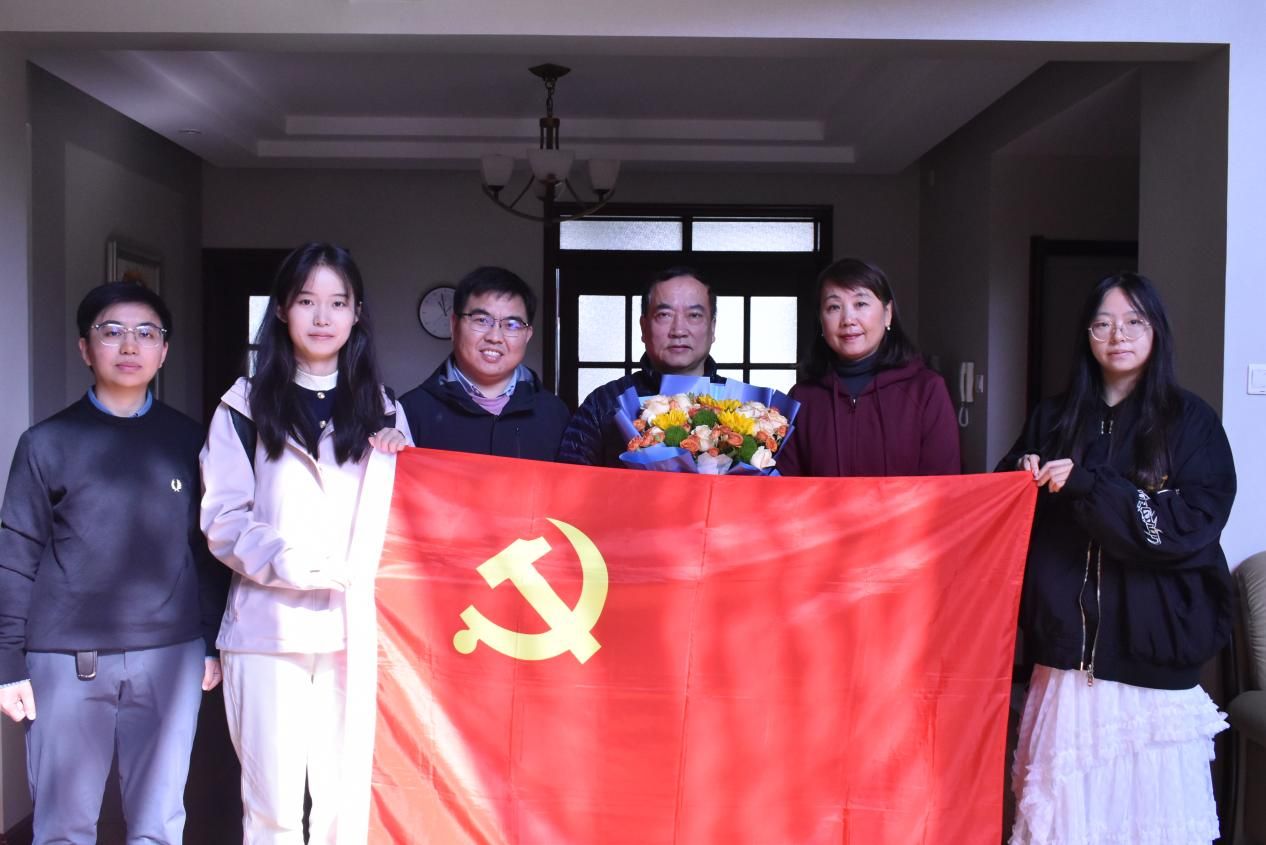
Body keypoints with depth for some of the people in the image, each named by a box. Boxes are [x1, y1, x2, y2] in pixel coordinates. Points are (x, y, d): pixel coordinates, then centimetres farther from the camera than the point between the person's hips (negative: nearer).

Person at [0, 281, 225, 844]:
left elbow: (206, 548, 8)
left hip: (171, 656, 1)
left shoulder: (188, 440, 6)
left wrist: (212, 643, 6)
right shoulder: (47, 443, 1)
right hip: (66, 661, -1)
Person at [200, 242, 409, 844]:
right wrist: (289, 561, -17)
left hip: (355, 627, 2)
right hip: (269, 627, -2)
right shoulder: (245, 406, 6)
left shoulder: (380, 409, 15)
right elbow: (224, 521, -1)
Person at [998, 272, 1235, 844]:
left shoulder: (1190, 421, 1)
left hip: (1152, 650, -2)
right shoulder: (1054, 420, 9)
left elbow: (1193, 527, -11)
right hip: (1068, 646, 2)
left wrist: (1087, 484, -18)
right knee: (1066, 798, 3)